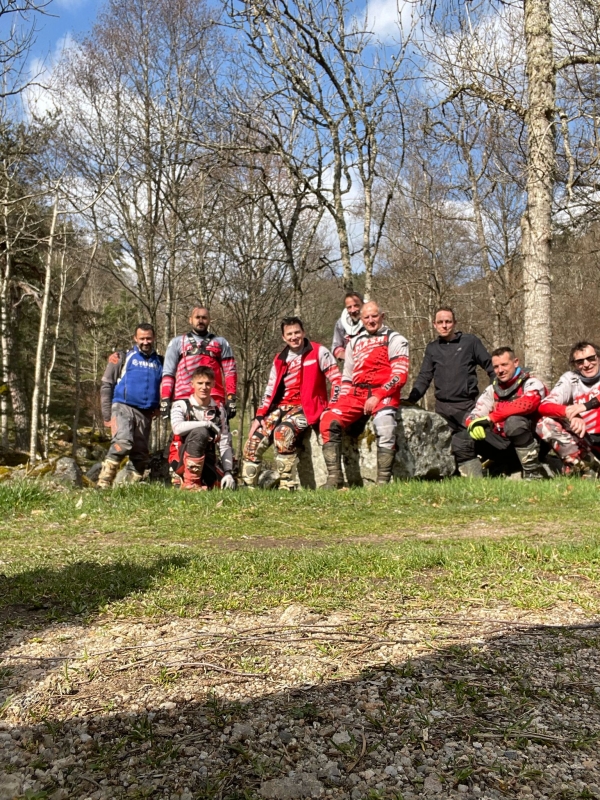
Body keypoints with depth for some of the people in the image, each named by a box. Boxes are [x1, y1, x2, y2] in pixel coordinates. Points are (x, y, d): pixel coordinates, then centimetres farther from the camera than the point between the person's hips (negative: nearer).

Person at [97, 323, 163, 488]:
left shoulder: (160, 362, 13)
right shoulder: (123, 358, 5)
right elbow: (106, 385, 4)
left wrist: (158, 407, 6)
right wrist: (107, 414, -3)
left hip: (145, 413, 4)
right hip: (123, 407, -4)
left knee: (141, 453, 6)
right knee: (122, 442, -25)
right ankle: (103, 483, -25)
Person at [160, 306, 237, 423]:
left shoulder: (221, 343, 17)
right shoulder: (177, 342, 17)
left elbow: (230, 371, 11)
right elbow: (168, 373, 12)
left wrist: (231, 399, 0)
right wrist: (165, 400, 2)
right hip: (184, 399, 0)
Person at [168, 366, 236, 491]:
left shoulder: (219, 409, 5)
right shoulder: (181, 405, -7)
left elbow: (225, 445, 0)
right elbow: (177, 428, -30)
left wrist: (228, 472, -11)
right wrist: (207, 424, -25)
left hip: (206, 460, 5)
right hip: (181, 459, -5)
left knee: (227, 485, -15)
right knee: (200, 432, -32)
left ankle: (200, 480, 16)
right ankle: (189, 483, -24)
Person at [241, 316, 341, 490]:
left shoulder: (318, 352, -2)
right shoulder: (279, 360, 14)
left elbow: (336, 379, -5)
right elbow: (270, 392, 15)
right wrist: (259, 416, 4)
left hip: (306, 408, -6)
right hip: (282, 407, 6)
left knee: (283, 432, -34)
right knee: (254, 441, -9)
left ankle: (287, 485, -28)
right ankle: (248, 485, 3)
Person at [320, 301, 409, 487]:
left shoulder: (395, 340, 6)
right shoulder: (354, 342, 23)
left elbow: (400, 375, -6)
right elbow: (347, 376, 23)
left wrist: (377, 396, -16)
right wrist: (342, 401, 8)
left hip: (383, 394, -5)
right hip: (356, 394, 5)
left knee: (385, 426, -34)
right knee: (329, 421, -18)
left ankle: (383, 482, -28)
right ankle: (334, 477, -15)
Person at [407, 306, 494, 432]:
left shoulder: (470, 341, 2)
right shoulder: (431, 348, 11)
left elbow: (490, 366, 5)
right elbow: (424, 378, 13)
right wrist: (410, 402, 0)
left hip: (468, 406, -3)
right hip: (442, 408, 3)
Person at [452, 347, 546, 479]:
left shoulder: (532, 384, -8)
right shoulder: (492, 389, 9)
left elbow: (526, 404, -30)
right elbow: (475, 414, 2)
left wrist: (490, 418, -32)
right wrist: (474, 423, -24)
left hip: (529, 446, -5)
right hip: (504, 446, 5)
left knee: (514, 421, -35)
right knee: (460, 440, -9)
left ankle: (533, 473, -22)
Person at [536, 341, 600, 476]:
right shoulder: (570, 379, 0)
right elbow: (544, 406, -15)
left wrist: (587, 405, -38)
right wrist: (571, 415, -34)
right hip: (586, 440, 2)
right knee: (544, 424, -19)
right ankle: (588, 468, -23)